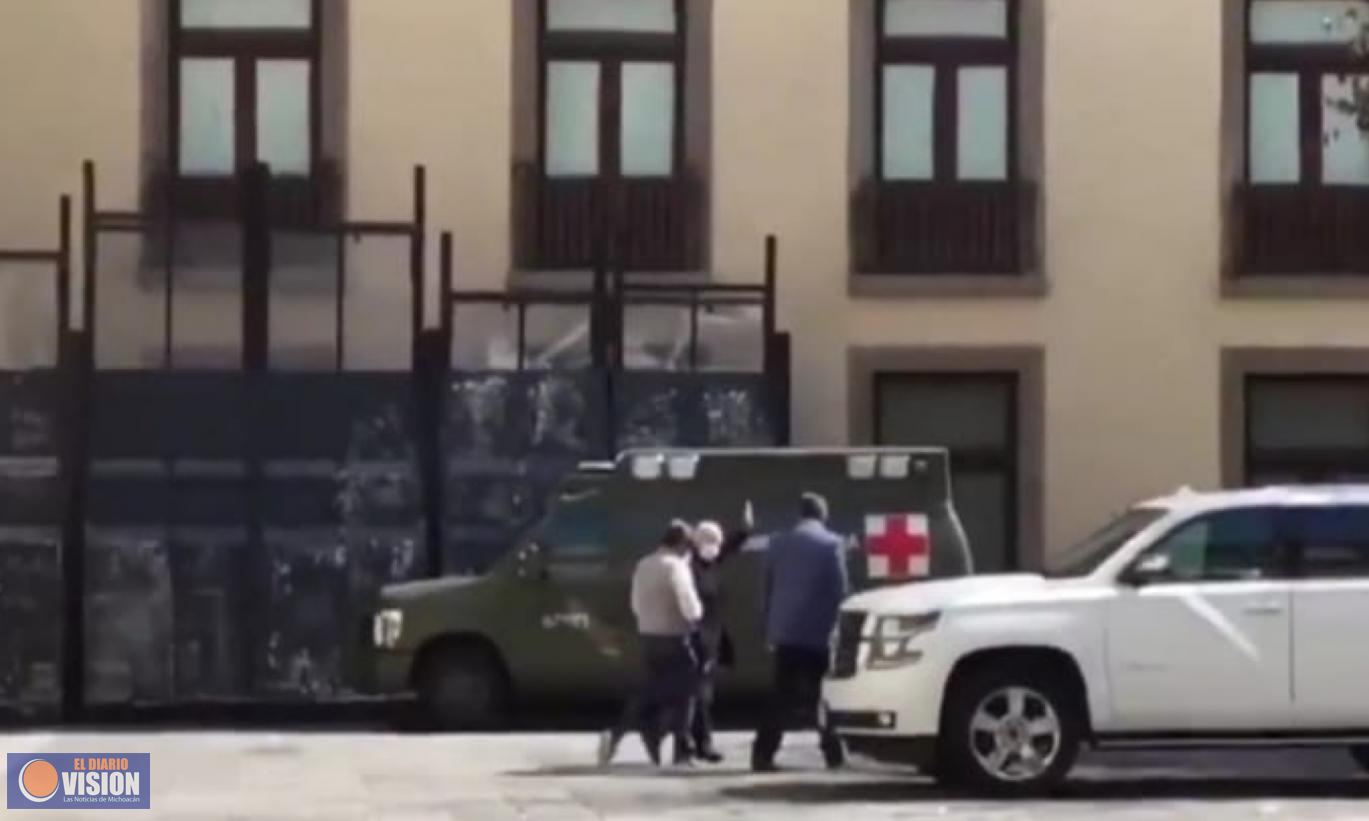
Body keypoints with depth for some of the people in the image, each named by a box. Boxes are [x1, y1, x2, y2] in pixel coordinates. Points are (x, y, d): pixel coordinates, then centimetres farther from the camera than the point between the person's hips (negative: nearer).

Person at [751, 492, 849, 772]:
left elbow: (768, 588, 11)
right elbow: (840, 590, -6)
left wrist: (770, 630, 16)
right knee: (822, 695, 5)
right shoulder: (831, 544, -4)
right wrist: (839, 628, 3)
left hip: (785, 631, 3)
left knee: (782, 695, 5)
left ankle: (763, 753, -3)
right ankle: (833, 752, 4)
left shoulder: (779, 543, 8)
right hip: (819, 632, -3)